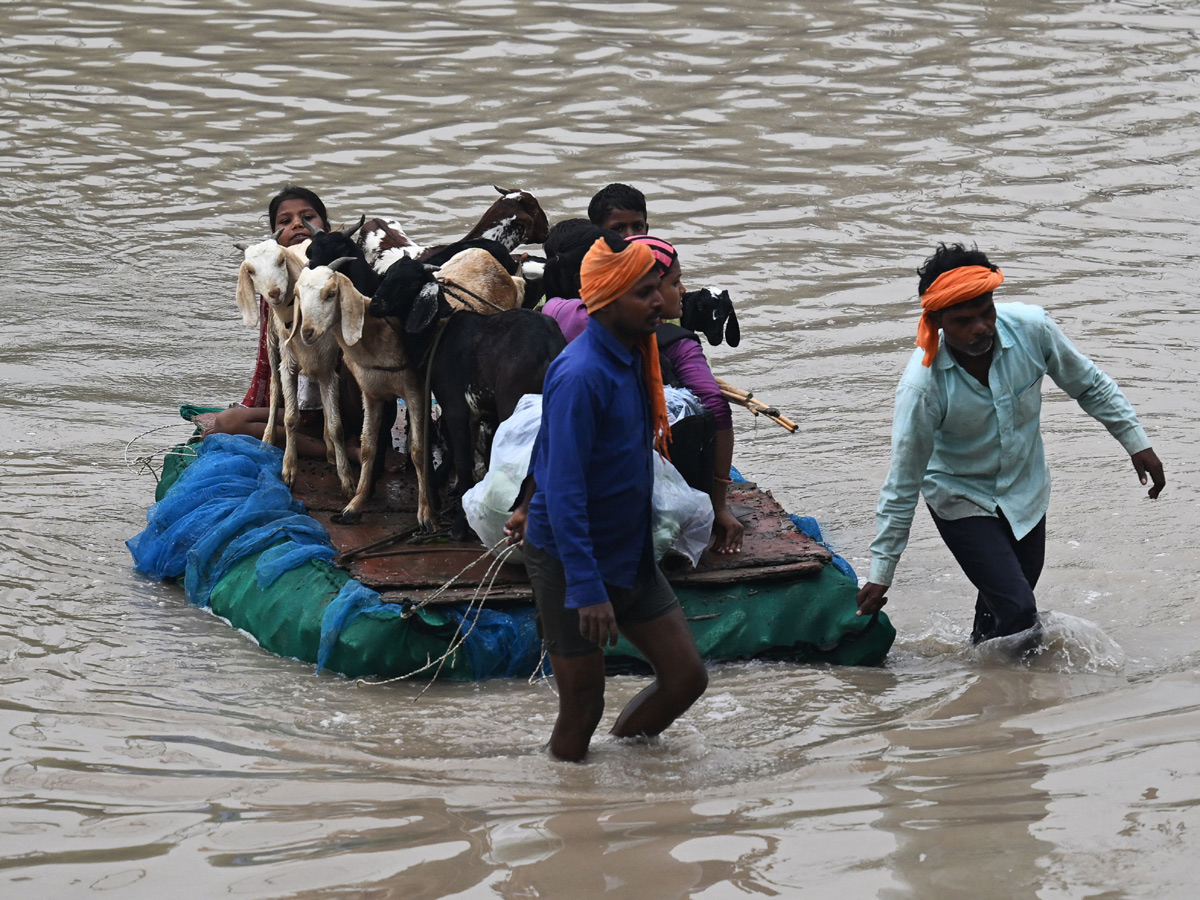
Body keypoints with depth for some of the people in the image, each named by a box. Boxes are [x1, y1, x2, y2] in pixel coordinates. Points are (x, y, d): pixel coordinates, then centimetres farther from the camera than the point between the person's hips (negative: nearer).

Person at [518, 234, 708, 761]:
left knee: (687, 676, 6)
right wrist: (586, 589, -29)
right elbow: (563, 490, -26)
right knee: (582, 708, 0)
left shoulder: (632, 358, 5)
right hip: (570, 561, -8)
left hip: (630, 556, 8)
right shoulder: (580, 376, -24)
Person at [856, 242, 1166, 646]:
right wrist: (880, 574, -19)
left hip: (1025, 488, 4)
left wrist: (1137, 444, 1)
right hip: (962, 502, -4)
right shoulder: (923, 385, -32)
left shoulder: (1031, 328, -23)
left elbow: (1089, 385, -2)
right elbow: (902, 486, -23)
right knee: (1017, 611, -13)